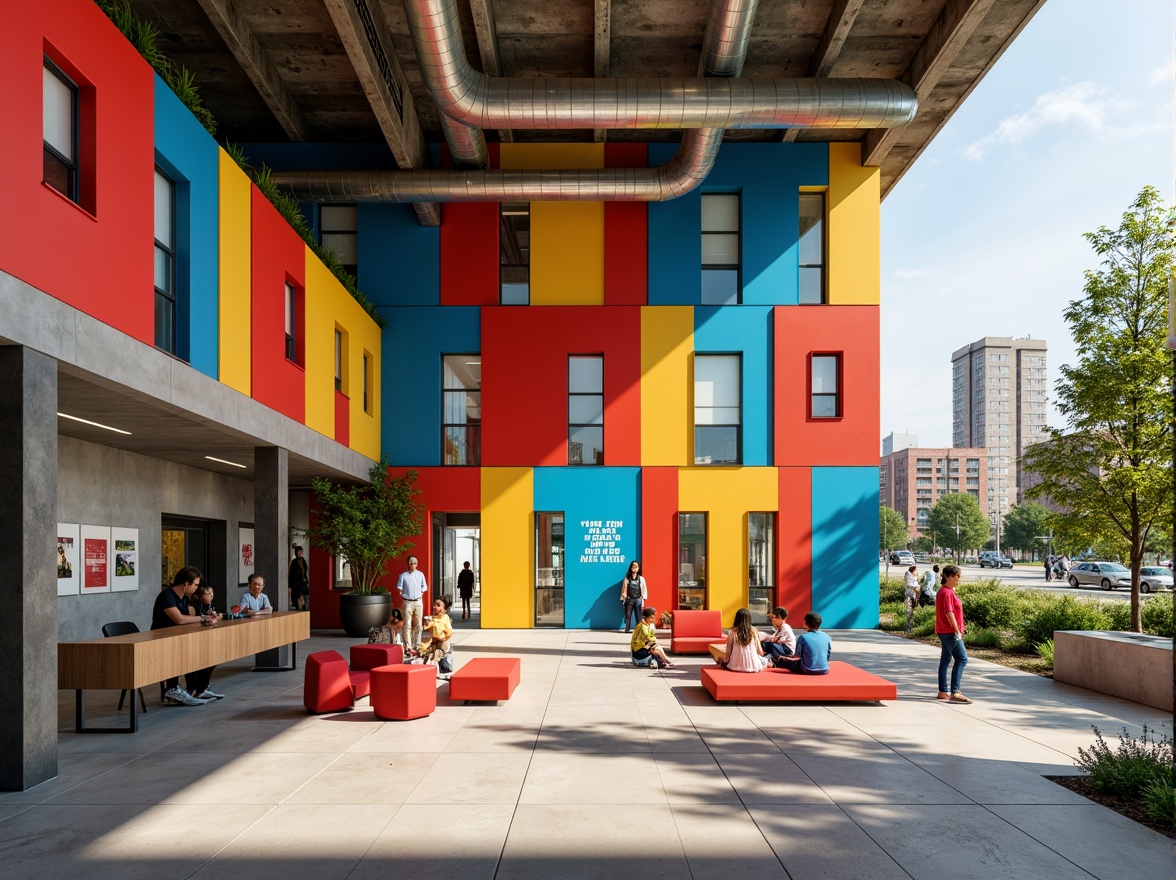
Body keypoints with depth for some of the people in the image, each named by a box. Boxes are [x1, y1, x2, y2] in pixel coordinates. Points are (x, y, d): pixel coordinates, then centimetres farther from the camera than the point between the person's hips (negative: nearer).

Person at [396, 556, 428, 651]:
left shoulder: (420, 575, 7)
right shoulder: (403, 575, -1)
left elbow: (424, 587, 15)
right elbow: (399, 589, 1)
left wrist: (420, 595, 2)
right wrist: (402, 602, -3)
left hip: (418, 602, 3)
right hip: (407, 603, -3)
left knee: (418, 625, 6)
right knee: (407, 625, -5)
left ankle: (417, 645, 12)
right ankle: (408, 646, -4)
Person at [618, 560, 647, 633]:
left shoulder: (641, 579, 3)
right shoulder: (627, 578, 1)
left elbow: (644, 589, 4)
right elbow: (624, 588, 2)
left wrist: (643, 598, -2)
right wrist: (623, 598, -1)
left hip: (638, 599, 0)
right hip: (629, 599, 0)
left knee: (639, 616, -3)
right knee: (628, 615, 0)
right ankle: (627, 629, 4)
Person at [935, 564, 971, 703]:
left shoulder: (948, 591, 17)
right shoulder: (947, 592, -16)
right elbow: (949, 613, -22)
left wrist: (958, 630, 21)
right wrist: (957, 630, -19)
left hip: (945, 632, 10)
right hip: (950, 632, -10)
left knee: (945, 659, 11)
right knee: (962, 658, -10)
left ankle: (943, 692, 16)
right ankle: (954, 692, -13)